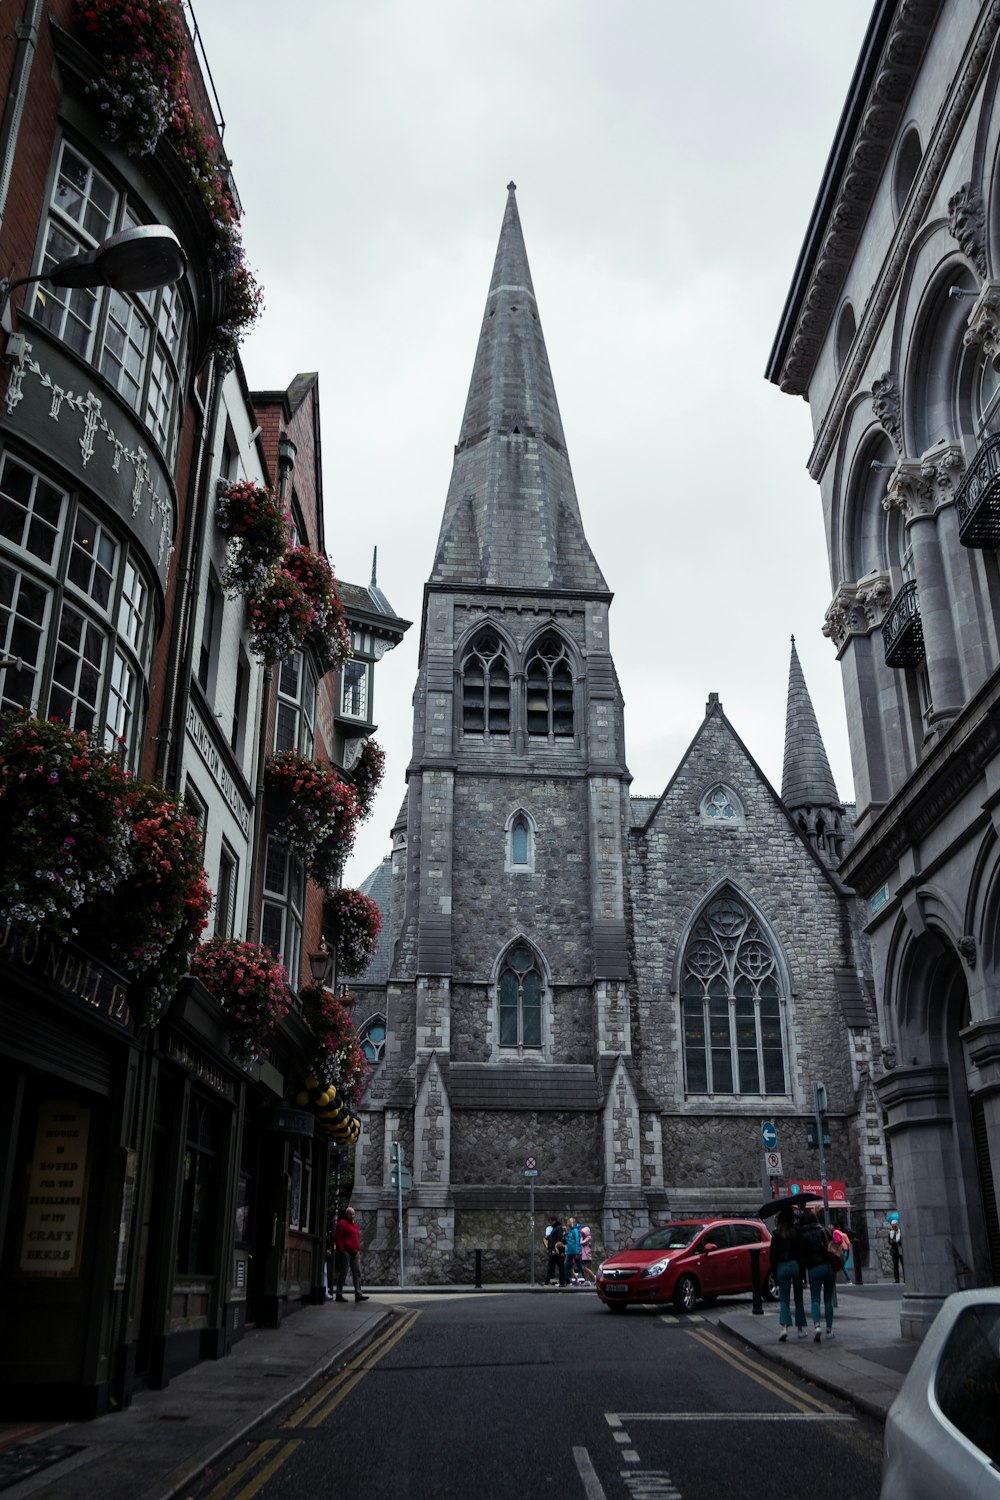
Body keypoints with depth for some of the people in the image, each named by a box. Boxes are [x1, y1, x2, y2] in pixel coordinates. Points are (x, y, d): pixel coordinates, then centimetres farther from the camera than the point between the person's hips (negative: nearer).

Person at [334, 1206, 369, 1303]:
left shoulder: (355, 1224, 20)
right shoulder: (342, 1223, -4)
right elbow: (337, 1237, -10)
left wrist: (358, 1249, 16)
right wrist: (341, 1250, -15)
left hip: (355, 1253, 7)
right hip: (345, 1252, -7)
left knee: (357, 1273, -1)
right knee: (343, 1273, -2)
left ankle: (358, 1294, -4)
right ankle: (339, 1295, 5)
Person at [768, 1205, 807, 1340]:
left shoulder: (776, 1234, -2)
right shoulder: (796, 1231, -5)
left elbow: (773, 1254, 0)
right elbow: (801, 1251, -6)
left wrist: (774, 1271, 9)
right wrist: (802, 1269, 0)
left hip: (782, 1267, 0)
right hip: (795, 1265, 0)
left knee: (784, 1299, 3)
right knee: (798, 1298, 15)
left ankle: (785, 1327, -16)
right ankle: (801, 1329, 19)